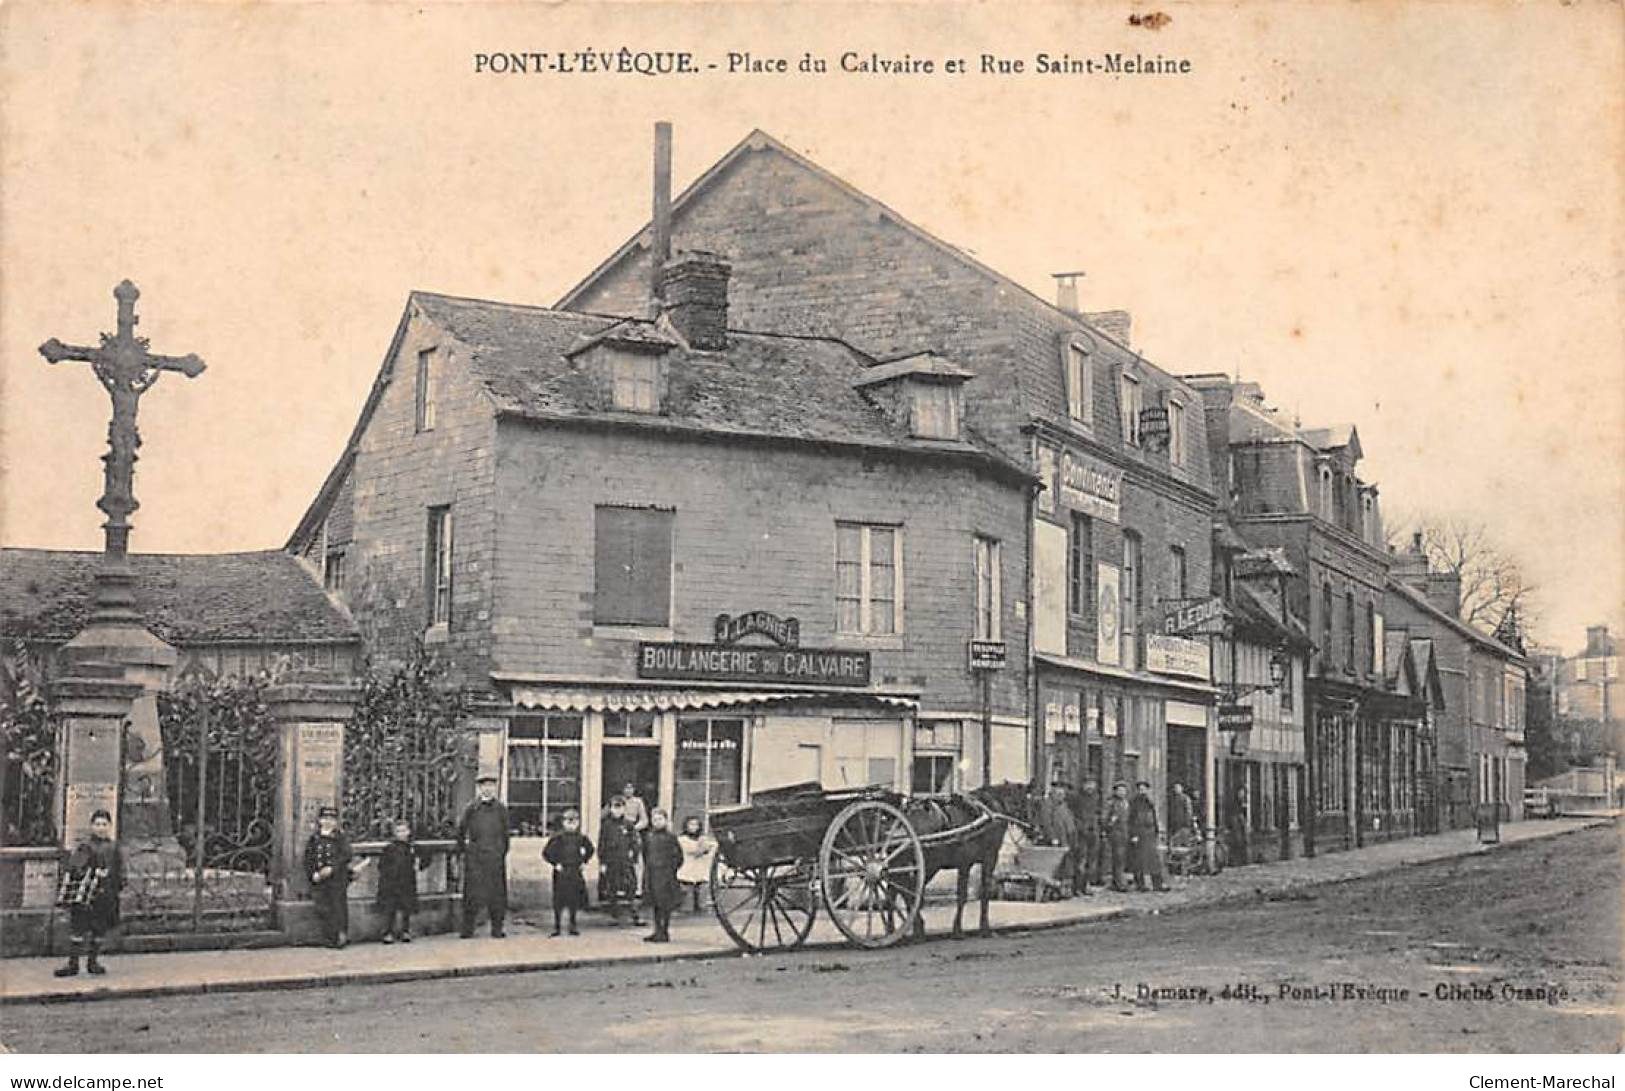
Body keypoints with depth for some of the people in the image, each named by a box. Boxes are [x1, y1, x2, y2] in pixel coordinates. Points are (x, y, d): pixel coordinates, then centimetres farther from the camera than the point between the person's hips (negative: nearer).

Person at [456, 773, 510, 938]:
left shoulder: (501, 810, 8)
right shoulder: (471, 809, 5)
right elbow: (461, 831, 13)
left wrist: (503, 853, 11)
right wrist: (462, 850, 10)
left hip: (495, 857, 1)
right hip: (474, 857, -1)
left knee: (496, 893, 3)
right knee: (472, 893, -3)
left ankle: (497, 929, 9)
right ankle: (467, 929, 3)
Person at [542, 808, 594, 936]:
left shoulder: (581, 838, 2)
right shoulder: (558, 837, -8)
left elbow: (589, 851, 20)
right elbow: (546, 853, -5)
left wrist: (583, 861, 8)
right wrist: (555, 863, -10)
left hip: (575, 872, 3)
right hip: (561, 872, -3)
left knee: (574, 901, 6)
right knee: (559, 901, 0)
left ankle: (573, 927, 16)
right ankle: (556, 927, 9)